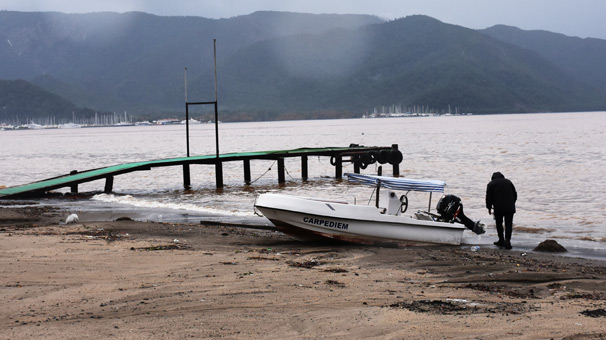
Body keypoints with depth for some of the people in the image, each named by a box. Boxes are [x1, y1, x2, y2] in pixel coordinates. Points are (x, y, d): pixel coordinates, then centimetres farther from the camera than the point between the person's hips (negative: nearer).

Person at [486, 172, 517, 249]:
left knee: (499, 224, 14)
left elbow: (489, 197, 3)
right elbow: (515, 195, 18)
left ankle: (501, 240, 19)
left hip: (498, 208, -2)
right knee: (509, 224, 3)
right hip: (510, 207, 2)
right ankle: (507, 241, -13)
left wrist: (489, 207, 14)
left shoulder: (491, 184, 6)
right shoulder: (508, 182, 15)